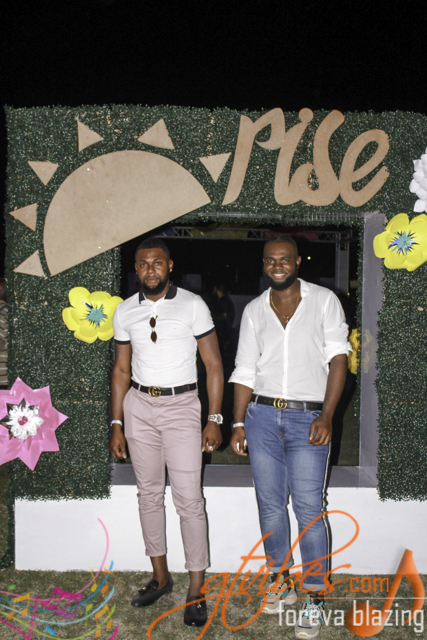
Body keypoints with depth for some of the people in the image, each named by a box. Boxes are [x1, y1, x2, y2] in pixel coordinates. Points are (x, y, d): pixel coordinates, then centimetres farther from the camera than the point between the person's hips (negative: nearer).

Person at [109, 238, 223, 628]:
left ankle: (196, 591, 10)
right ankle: (161, 576, 28)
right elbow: (121, 369, 11)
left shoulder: (193, 305, -4)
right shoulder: (125, 311, 6)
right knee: (149, 493, 12)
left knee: (189, 499, -4)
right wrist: (116, 425, 8)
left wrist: (215, 420, -10)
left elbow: (214, 365, -4)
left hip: (181, 405, -4)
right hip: (139, 405, 4)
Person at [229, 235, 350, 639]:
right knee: (270, 504, 10)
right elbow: (245, 371, 10)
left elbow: (337, 358, -4)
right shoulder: (254, 310, 10)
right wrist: (238, 423, 3)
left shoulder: (324, 301, 2)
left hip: (307, 419, -3)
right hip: (262, 415, 3)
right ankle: (281, 582, 29)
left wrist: (326, 415, -14)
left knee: (309, 509, -3)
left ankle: (314, 597, 13)